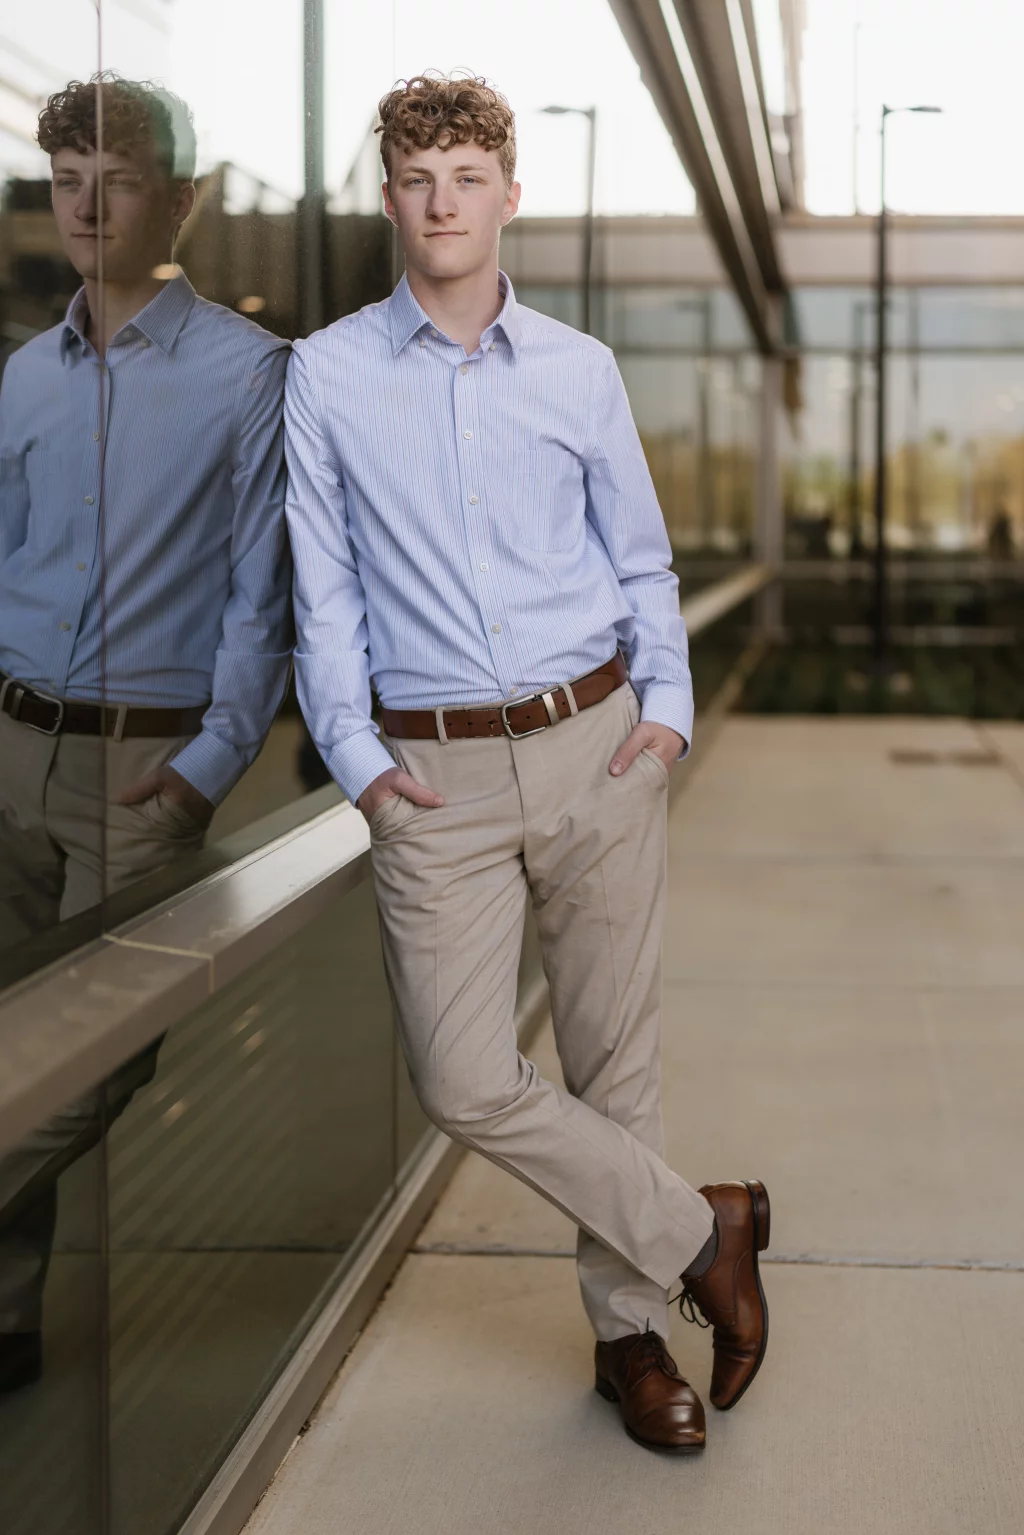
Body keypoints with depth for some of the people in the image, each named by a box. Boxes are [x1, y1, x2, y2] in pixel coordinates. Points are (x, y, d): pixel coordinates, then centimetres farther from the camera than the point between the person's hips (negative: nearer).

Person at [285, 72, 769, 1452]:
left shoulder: (580, 371, 8)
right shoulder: (325, 377, 4)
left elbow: (642, 560, 14)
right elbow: (320, 587, 5)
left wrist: (666, 704, 0)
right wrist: (353, 756, -4)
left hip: (595, 747, 1)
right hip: (437, 773, -1)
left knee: (613, 1055, 7)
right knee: (465, 1082, -8)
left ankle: (630, 1329, 24)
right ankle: (701, 1231, 12)